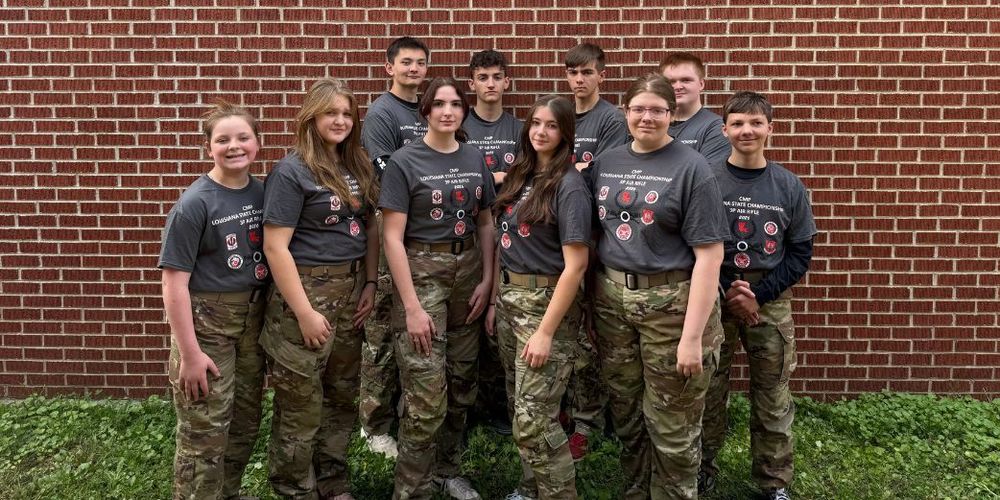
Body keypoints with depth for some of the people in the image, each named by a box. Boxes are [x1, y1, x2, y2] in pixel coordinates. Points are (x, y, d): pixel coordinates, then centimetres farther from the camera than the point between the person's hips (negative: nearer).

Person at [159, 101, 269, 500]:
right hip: (206, 321, -6)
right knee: (205, 433, 2)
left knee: (245, 422, 19)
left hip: (254, 318, 6)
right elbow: (174, 283, -16)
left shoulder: (263, 193, 1)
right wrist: (189, 353, -18)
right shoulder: (194, 204, -15)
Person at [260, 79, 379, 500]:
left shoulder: (356, 165, 8)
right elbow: (275, 247, -16)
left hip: (350, 290, 7)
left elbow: (371, 227, 15)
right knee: (301, 405, 5)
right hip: (306, 291, -7)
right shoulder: (292, 172, -12)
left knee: (343, 395, 17)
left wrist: (370, 284, 6)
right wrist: (305, 312, -18)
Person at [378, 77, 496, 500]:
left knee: (461, 385, 14)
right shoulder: (404, 162, -8)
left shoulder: (475, 160, 7)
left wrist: (487, 279, 2)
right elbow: (393, 237, -12)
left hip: (467, 272, 5)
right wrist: (412, 306, -16)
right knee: (426, 398, -7)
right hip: (422, 272, -5)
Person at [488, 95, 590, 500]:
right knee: (521, 410, 16)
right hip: (510, 298, 7)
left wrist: (546, 331, -19)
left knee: (534, 419, -6)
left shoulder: (569, 185, -13)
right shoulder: (520, 175, 8)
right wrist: (496, 300, 10)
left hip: (546, 301, -7)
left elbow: (575, 265, -17)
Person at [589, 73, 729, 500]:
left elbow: (709, 254, -12)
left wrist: (693, 336, -17)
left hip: (671, 303, -5)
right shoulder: (606, 163, 8)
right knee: (626, 416, 18)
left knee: (671, 427, 6)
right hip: (611, 300, 5)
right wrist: (594, 297, 6)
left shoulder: (690, 168, -8)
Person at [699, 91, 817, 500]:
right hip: (713, 298, -1)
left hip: (770, 302, 1)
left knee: (772, 398, 7)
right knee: (708, 391, 7)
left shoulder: (789, 186, 1)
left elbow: (800, 254, 1)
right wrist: (725, 292, -12)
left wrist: (758, 295, -9)